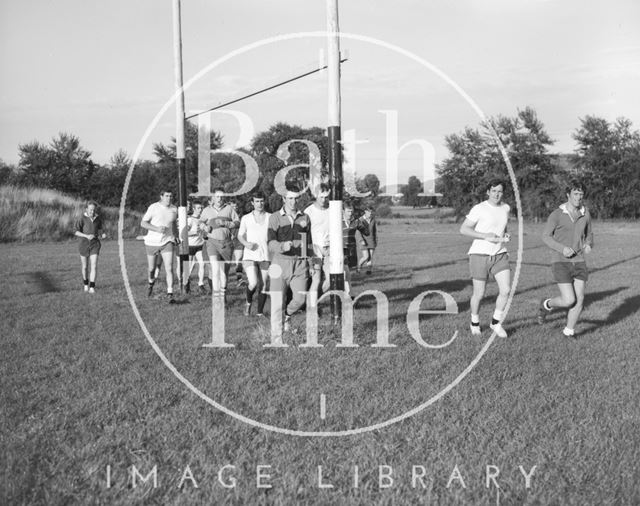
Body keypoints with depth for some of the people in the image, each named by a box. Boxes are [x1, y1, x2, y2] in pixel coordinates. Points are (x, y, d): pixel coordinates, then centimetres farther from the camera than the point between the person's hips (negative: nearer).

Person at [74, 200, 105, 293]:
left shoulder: (98, 218, -1)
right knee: (85, 267, 11)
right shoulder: (82, 218, -11)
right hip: (84, 244, -1)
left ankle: (92, 287, -9)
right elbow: (76, 232, -9)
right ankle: (85, 284, 34)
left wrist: (102, 235, -3)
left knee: (94, 266, -12)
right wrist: (87, 236, -22)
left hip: (95, 244, 1)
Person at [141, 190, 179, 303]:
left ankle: (170, 294, -13)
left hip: (168, 242, 1)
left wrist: (176, 236, 12)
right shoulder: (153, 207, -7)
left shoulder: (174, 209, 4)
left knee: (169, 269, -14)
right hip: (152, 242, -1)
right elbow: (143, 223, -7)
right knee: (151, 268, 12)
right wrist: (157, 229, -20)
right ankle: (151, 282, 46)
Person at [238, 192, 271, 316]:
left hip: (265, 256, 1)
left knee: (263, 286, 0)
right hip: (250, 256, -1)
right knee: (253, 284, -16)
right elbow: (240, 235, 14)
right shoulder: (246, 218, 7)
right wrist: (246, 243, -6)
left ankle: (260, 312, 16)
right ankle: (248, 302, 15)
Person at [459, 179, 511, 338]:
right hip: (480, 254, -4)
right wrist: (485, 236, -19)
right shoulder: (479, 209, -10)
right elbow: (463, 229, -10)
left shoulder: (505, 208, 8)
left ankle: (496, 322, 12)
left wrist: (505, 235, 4)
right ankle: (475, 322, 29)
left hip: (500, 255, 4)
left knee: (505, 290, -9)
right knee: (479, 294, 3)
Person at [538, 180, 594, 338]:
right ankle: (547, 305, 21)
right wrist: (562, 249, -19)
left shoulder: (585, 214, 6)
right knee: (568, 300, -12)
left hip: (578, 262, 5)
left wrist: (588, 245, -5)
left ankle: (569, 332, 14)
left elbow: (589, 234, 20)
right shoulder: (556, 214, -9)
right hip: (560, 262, -4)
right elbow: (546, 236, -3)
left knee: (579, 299, -3)